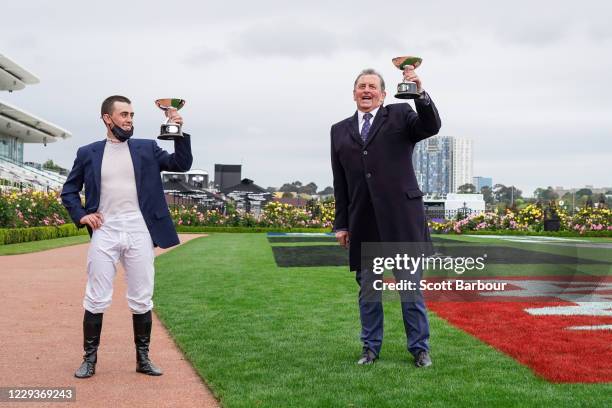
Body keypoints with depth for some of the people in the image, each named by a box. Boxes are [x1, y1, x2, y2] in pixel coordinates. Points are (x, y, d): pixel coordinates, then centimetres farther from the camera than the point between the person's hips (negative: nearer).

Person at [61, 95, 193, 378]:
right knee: (96, 300, 1)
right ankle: (89, 358, 13)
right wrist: (80, 215, -2)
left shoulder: (147, 148, 9)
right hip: (104, 233, -1)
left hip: (139, 233, 1)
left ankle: (143, 359, 17)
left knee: (142, 301, 6)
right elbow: (69, 191, 14)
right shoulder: (88, 153, 7)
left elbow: (182, 164, 2)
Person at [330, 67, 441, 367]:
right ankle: (371, 347, 21)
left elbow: (431, 127, -13)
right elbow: (340, 183, 13)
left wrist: (420, 93, -26)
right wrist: (341, 224, 10)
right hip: (363, 223, 3)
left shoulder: (400, 115, 6)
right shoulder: (340, 131, 14)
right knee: (367, 289, 9)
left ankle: (419, 349, 13)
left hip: (401, 217, -3)